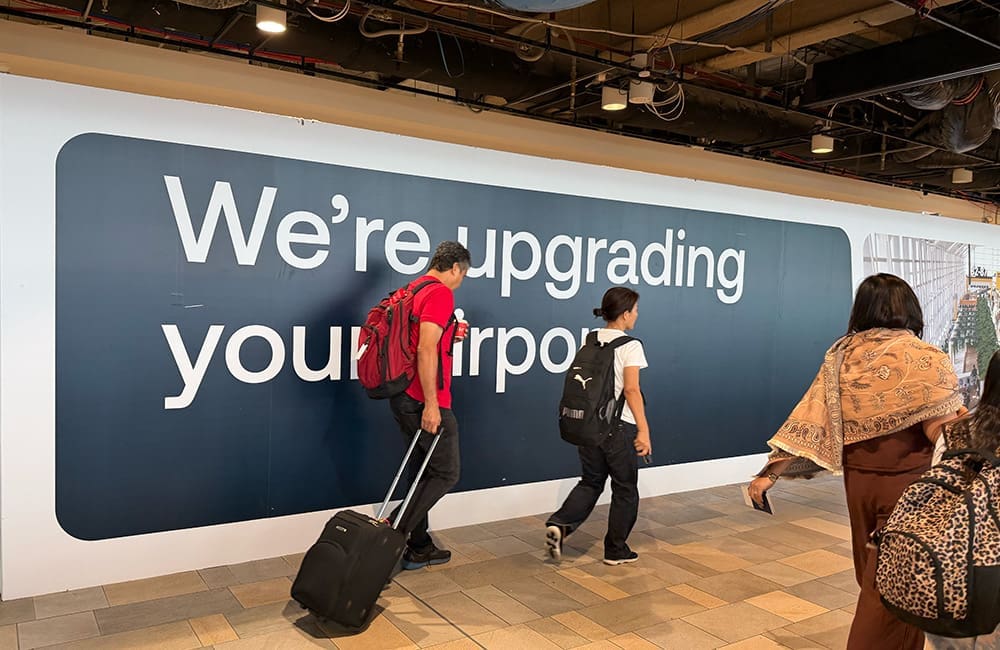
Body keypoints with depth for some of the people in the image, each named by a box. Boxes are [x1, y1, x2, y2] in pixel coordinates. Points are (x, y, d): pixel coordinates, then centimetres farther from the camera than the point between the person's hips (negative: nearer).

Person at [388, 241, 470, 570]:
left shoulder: (414, 289, 15)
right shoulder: (440, 293, -14)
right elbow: (426, 350, -23)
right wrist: (431, 404, -23)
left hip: (404, 398, 10)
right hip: (425, 401, -10)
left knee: (424, 474, 16)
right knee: (446, 474, 2)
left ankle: (419, 548, 24)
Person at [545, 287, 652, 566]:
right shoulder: (630, 346, -11)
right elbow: (631, 390, -17)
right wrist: (643, 430, -17)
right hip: (619, 426, -6)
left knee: (591, 482, 17)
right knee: (625, 488, 11)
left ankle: (559, 524, -4)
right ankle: (616, 550, 20)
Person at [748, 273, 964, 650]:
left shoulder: (841, 356, -3)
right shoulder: (928, 359, -13)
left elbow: (809, 422, -7)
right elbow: (941, 431, -18)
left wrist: (770, 473, -4)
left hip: (858, 480, 5)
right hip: (907, 486, -4)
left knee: (874, 578, 23)